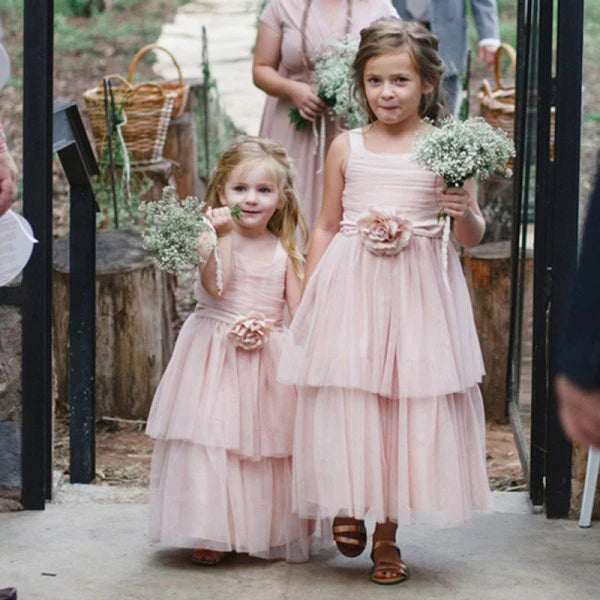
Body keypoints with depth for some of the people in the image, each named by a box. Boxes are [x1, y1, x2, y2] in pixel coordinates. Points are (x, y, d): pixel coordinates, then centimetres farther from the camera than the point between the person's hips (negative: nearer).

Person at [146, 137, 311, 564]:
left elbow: (299, 313, 5)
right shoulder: (215, 238, -4)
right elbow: (213, 287, -21)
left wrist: (267, 328, -13)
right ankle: (211, 533, 4)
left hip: (270, 357, 2)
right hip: (215, 355, -2)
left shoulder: (284, 251, 5)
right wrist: (222, 237, -27)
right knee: (212, 438, -5)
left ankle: (267, 530, 17)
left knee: (267, 441, 5)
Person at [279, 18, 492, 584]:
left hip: (418, 291, -1)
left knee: (409, 403, 2)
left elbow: (472, 236, 4)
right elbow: (325, 227, 11)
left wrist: (463, 212, -19)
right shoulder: (347, 147, 5)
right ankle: (347, 504, 22)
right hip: (350, 287, 1)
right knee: (345, 399, -2)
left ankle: (387, 534, 14)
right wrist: (308, 298, 6)